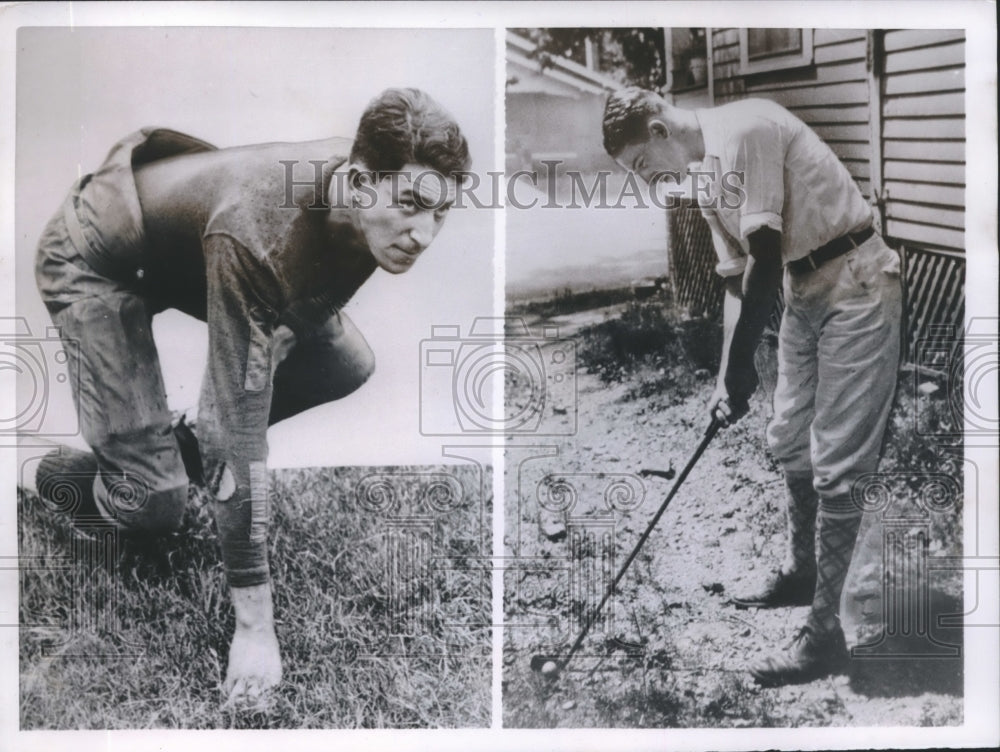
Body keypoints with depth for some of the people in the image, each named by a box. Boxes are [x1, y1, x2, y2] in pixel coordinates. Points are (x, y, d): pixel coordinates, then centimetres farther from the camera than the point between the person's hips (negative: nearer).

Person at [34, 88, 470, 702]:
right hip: (97, 259, -7)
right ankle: (60, 474, 18)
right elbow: (240, 432, -41)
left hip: (184, 236, 7)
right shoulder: (258, 239, -43)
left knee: (348, 365, -4)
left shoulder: (367, 184, -21)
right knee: (156, 504, -15)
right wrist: (255, 626, -38)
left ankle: (195, 446, 14)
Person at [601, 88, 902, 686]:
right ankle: (801, 572, 40)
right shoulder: (703, 176, 9)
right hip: (804, 294, 10)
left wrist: (740, 365, -20)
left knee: (835, 465, -8)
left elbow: (766, 259, -23)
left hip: (855, 287, -10)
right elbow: (737, 277, 12)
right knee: (790, 439, 19)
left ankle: (825, 634, -1)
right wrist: (727, 378, 7)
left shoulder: (744, 130, -20)